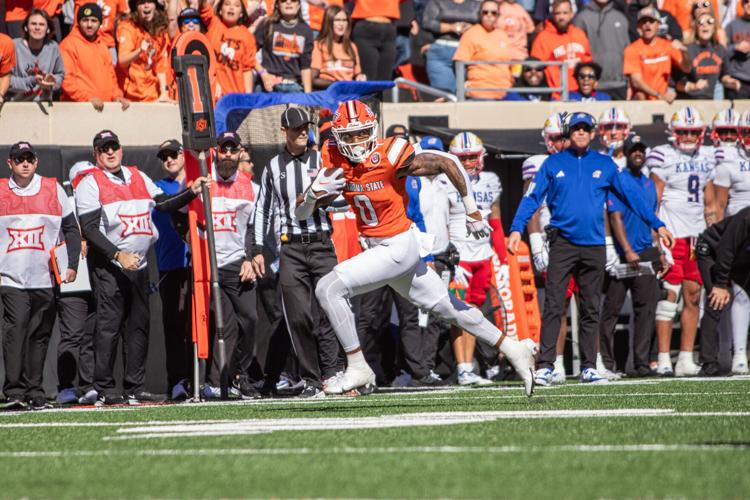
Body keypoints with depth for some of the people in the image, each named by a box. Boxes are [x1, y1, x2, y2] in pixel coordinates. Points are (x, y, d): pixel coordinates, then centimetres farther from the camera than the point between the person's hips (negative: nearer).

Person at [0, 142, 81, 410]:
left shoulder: (53, 189, 7)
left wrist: (72, 265, 1)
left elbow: (71, 229, 11)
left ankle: (34, 392, 12)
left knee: (40, 336, 5)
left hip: (47, 280, 2)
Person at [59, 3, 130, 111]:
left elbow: (110, 74, 25)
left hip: (104, 105, 7)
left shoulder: (102, 46, 20)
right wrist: (88, 97, -20)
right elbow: (66, 77, -13)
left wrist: (117, 95, 7)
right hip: (79, 106, -7)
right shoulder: (69, 44, -3)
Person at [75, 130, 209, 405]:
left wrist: (192, 192, -5)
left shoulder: (138, 177, 15)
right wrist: (118, 255, -21)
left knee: (139, 326, 7)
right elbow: (89, 229, -12)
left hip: (138, 265, 6)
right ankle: (105, 390, -6)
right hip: (108, 265, -6)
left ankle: (134, 389, 11)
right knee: (109, 326, -9)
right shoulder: (90, 183, -5)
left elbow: (164, 204, 11)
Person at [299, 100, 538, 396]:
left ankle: (358, 368, -8)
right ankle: (513, 350, 29)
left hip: (398, 247, -7)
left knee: (329, 289, -18)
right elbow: (300, 213, 1)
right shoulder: (334, 160, -3)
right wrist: (316, 191, -22)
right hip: (377, 247, 7)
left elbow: (448, 163, -13)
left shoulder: (390, 157, -21)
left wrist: (472, 210, -8)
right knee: (447, 307, 17)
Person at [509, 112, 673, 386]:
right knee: (553, 306, -9)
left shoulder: (605, 165, 9)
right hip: (562, 243, -2)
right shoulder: (553, 164, 6)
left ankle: (589, 367, 11)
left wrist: (657, 224, 11)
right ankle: (545, 366, -11)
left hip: (593, 246, 2)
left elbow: (631, 195, 13)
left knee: (591, 309, 6)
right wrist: (516, 229, -8)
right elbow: (532, 198, 4)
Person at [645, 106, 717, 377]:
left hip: (697, 235, 6)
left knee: (693, 296, 5)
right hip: (672, 234, -6)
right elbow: (653, 203, -7)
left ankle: (686, 359, 9)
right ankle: (663, 359, -6)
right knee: (669, 295, -8)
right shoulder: (663, 157, -5)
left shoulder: (705, 158, 14)